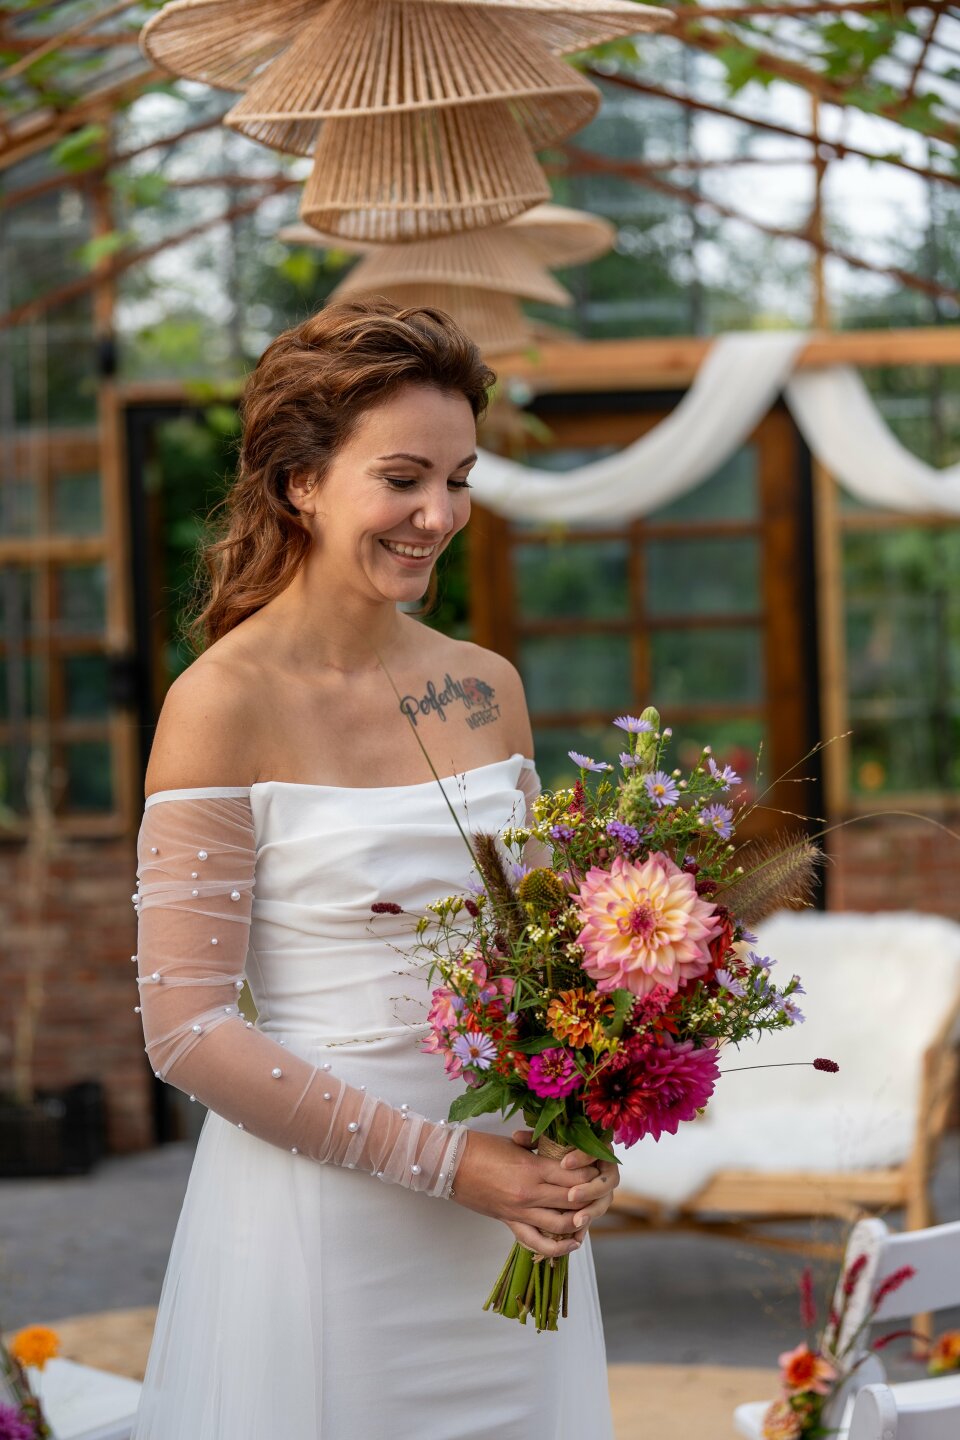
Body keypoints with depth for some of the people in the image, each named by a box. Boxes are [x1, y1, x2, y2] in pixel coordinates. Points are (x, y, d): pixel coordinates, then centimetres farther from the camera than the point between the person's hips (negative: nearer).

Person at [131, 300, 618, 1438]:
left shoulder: (487, 688, 6)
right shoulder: (224, 702, -11)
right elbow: (186, 1026, -14)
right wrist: (444, 1161, -17)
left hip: (509, 1202, 5)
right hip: (322, 1206, -5)